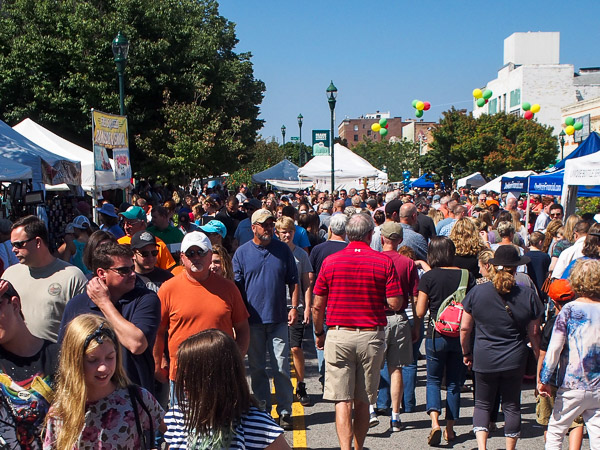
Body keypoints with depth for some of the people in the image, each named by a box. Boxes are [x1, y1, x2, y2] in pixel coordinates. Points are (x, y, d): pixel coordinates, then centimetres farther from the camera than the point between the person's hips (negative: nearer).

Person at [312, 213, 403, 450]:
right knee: (363, 401, 13)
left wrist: (319, 333, 17)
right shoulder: (384, 261, -4)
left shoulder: (330, 261, -1)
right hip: (371, 336, 1)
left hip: (338, 335, 0)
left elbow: (318, 306, 2)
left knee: (342, 400, 0)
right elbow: (395, 303, -7)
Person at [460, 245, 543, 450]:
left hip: (484, 359, 0)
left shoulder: (477, 292, -7)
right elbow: (534, 333, 0)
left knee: (483, 404, 13)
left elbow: (465, 328, -2)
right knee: (511, 406, 14)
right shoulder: (528, 295, -6)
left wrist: (466, 353, 13)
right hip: (514, 361, 0)